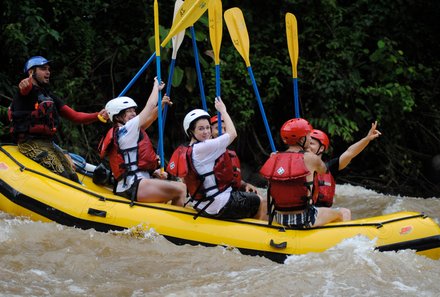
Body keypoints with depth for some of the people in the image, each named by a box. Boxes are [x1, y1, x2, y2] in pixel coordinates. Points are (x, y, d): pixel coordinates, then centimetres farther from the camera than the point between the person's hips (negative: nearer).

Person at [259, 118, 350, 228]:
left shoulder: (274, 158, 0)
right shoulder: (310, 158, -12)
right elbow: (323, 170, 10)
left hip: (280, 219, 5)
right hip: (304, 221, -5)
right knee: (344, 213, 16)